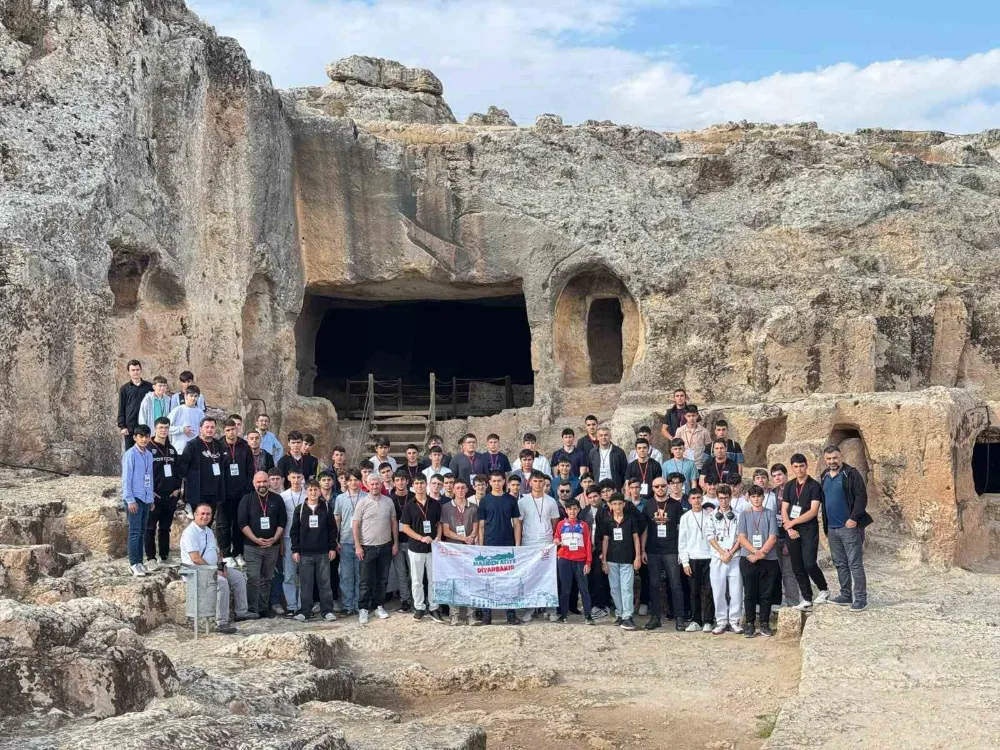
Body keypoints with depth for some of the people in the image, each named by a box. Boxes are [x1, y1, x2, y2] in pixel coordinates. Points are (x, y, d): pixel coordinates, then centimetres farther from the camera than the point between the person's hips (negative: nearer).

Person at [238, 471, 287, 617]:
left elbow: (282, 522, 7)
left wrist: (274, 539, -8)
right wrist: (256, 540, -13)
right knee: (253, 579, -10)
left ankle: (263, 609, 14)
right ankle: (252, 610, -4)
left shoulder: (277, 499, 8)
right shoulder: (247, 499, 2)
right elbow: (242, 523, -4)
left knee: (267, 579, 7)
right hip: (252, 546, -2)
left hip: (272, 546, 2)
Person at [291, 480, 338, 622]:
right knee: (305, 584, 3)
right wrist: (295, 550, -1)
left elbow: (332, 529, 6)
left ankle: (327, 611, 8)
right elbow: (294, 531, 4)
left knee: (325, 583, 3)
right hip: (305, 553, 0)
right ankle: (304, 611, 10)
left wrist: (332, 548, 2)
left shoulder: (326, 508, 3)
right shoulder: (299, 509, 3)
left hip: (323, 553, 0)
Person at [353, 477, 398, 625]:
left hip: (385, 546, 3)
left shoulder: (388, 502, 5)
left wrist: (395, 543, 6)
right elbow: (355, 525, -4)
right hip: (368, 547, -3)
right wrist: (358, 546, -9)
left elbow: (394, 523, 10)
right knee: (366, 581, -2)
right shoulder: (362, 503, -4)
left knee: (382, 579, 10)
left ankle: (378, 605, 22)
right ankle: (363, 609, 6)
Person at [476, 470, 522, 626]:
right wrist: (480, 546, -2)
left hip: (508, 547, 0)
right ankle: (487, 615, 7)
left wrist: (517, 545, -1)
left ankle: (511, 615, 7)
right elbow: (481, 525, 5)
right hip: (489, 547, 0)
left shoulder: (511, 500, 6)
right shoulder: (485, 501, 4)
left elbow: (516, 523, 6)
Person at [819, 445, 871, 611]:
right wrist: (826, 526, 18)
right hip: (832, 528, 7)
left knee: (855, 564, -6)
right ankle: (846, 595, 22)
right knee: (840, 564, 13)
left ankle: (860, 598, -3)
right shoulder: (824, 476, 13)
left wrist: (854, 518, -21)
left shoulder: (851, 474, -8)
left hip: (849, 527, -7)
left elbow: (861, 496, -14)